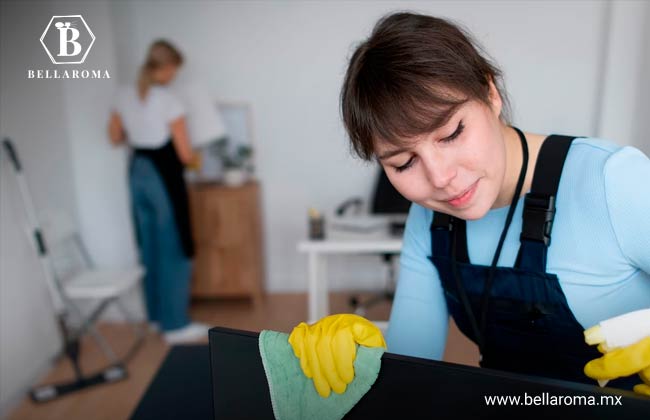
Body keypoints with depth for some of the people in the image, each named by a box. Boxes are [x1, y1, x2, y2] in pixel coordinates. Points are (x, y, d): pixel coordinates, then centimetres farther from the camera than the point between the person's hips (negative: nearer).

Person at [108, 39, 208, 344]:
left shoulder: (124, 95, 3)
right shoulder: (168, 101, -17)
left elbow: (116, 137, 14)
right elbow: (185, 155, -15)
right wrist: (197, 162, 6)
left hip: (137, 173, 7)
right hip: (163, 177, -7)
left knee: (150, 246, 17)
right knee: (174, 250, 2)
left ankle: (157, 315, 29)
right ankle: (176, 325, 10)